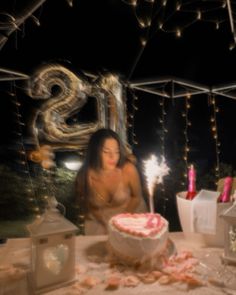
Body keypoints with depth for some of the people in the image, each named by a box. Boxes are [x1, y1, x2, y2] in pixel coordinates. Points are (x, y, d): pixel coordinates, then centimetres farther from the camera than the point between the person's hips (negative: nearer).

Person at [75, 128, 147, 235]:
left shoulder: (128, 169, -31)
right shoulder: (85, 175, -28)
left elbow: (137, 196, -10)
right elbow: (81, 200, -5)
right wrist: (104, 222, -8)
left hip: (129, 212, 0)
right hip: (100, 217, 0)